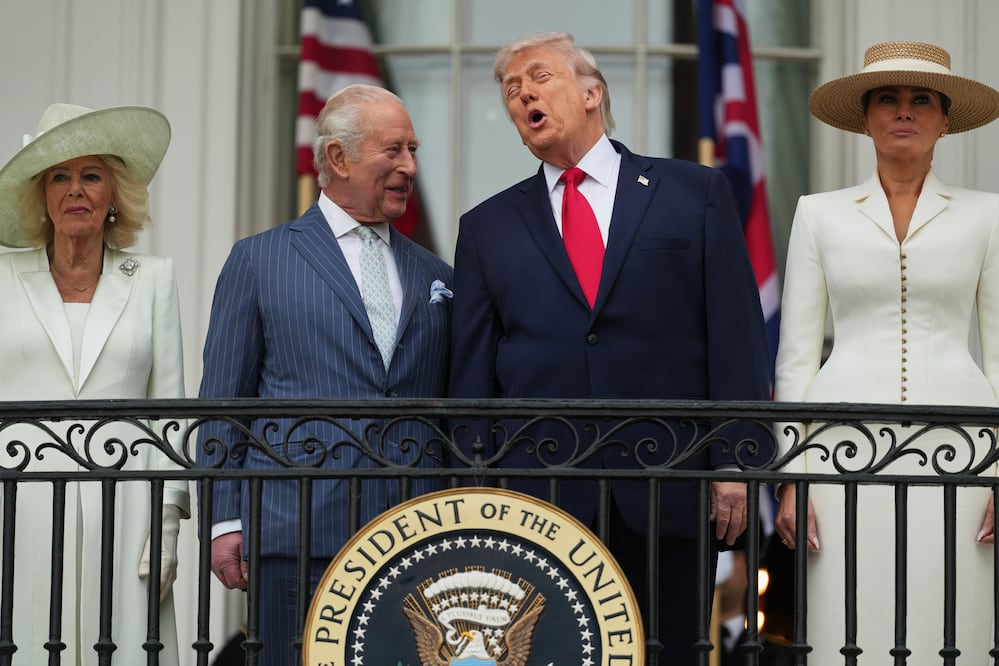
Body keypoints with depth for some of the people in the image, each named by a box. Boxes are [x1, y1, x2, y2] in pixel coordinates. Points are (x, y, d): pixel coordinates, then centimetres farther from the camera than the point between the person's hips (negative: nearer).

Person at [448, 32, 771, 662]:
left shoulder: (695, 193, 9)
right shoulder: (488, 227, 14)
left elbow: (736, 334, 3)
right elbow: (472, 371, 12)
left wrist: (733, 462, -5)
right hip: (536, 496, 1)